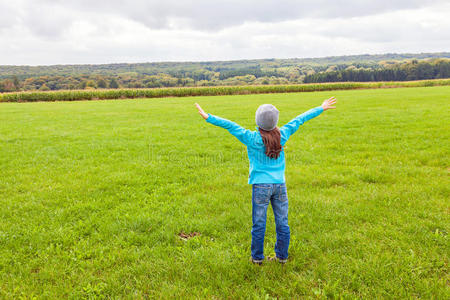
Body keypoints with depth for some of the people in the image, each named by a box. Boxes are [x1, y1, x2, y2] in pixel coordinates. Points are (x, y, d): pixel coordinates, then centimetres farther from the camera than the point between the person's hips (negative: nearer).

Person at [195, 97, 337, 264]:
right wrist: (321, 108, 20)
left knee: (259, 224, 7)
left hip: (261, 186, -3)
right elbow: (300, 119, 9)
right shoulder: (282, 135, -2)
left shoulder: (253, 138, -12)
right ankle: (282, 256, 25)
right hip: (280, 184, 3)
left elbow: (230, 126, -13)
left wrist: (208, 117, -11)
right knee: (282, 222, 12)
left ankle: (257, 257, 20)